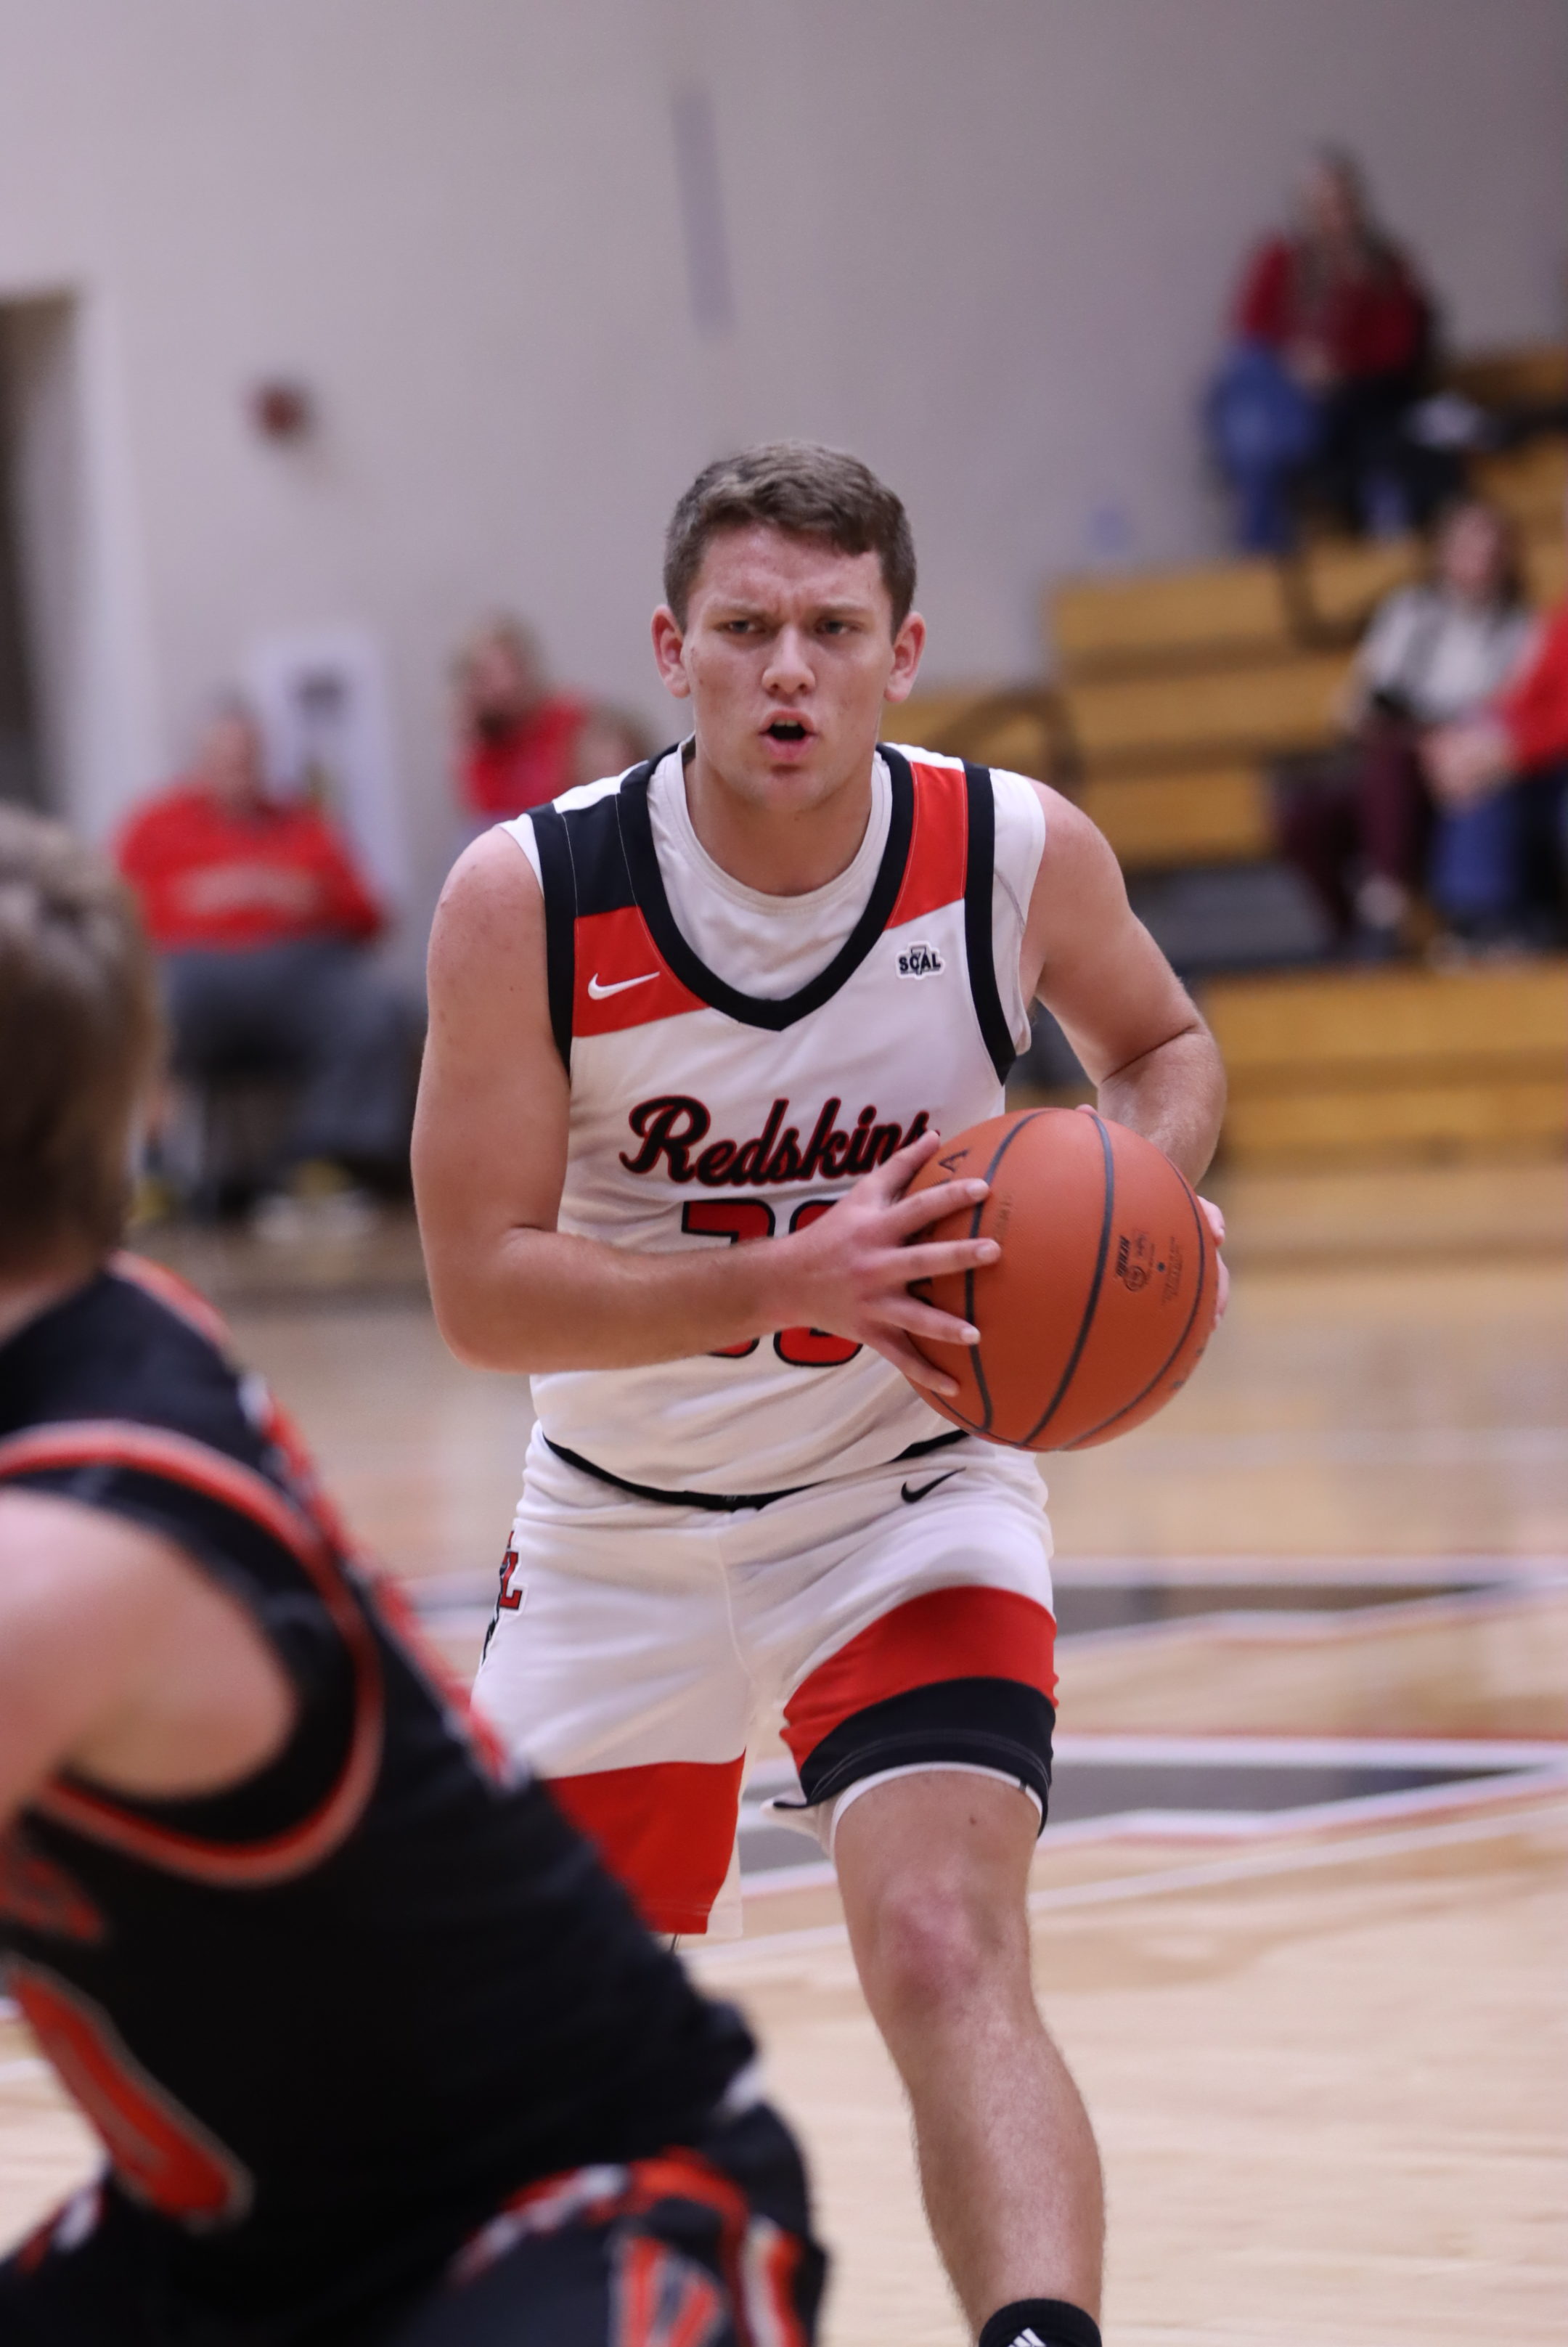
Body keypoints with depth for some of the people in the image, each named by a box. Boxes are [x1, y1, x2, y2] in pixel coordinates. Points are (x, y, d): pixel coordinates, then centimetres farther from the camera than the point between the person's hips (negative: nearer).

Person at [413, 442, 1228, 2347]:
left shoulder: (1021, 856, -16)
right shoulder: (529, 899, -20)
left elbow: (1159, 1045, 7)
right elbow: (480, 1290, -21)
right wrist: (781, 1286, -36)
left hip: (907, 1503, -1)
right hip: (624, 1529, 1)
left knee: (944, 1955, -27)